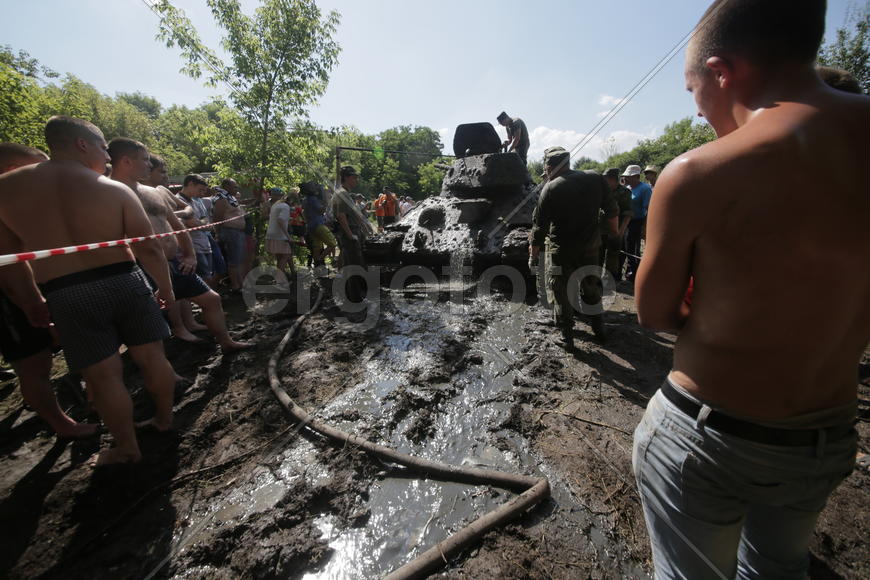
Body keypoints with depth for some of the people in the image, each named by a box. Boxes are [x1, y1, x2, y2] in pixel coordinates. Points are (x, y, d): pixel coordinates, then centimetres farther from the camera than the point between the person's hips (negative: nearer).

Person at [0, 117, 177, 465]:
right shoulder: (115, 190, -4)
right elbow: (148, 248, -7)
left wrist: (31, 302, 18)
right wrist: (166, 288, 6)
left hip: (67, 296, 1)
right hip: (124, 283, 0)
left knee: (103, 375, 9)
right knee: (151, 357, 15)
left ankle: (127, 448, 24)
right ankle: (164, 419, 33)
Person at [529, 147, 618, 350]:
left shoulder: (550, 188, -13)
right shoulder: (595, 180, 0)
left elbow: (539, 226, -13)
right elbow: (611, 210, 8)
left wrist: (533, 255, -5)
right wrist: (614, 232, 26)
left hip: (560, 251, -4)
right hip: (590, 247, 5)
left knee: (561, 293, 7)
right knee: (591, 288, 21)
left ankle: (567, 337, 13)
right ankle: (598, 328, 36)